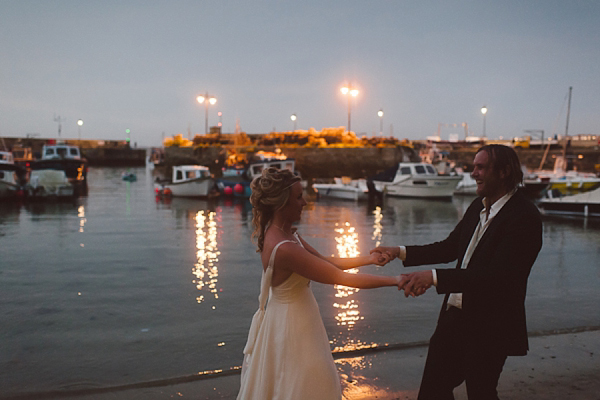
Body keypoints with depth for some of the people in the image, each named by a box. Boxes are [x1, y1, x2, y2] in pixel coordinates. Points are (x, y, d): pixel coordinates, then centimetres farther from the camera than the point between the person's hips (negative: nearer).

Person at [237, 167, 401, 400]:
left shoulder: (284, 233, 0)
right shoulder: (284, 248, -31)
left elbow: (325, 262, 6)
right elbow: (341, 278, -28)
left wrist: (368, 259, -1)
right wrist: (394, 280, -22)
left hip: (292, 318, 9)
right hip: (292, 326, -9)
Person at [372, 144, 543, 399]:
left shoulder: (524, 217, -20)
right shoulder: (478, 207, 5)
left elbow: (496, 275, -29)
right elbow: (450, 248, 14)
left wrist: (435, 277, -35)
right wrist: (401, 252, 3)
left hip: (488, 328, -7)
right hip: (454, 317, 7)